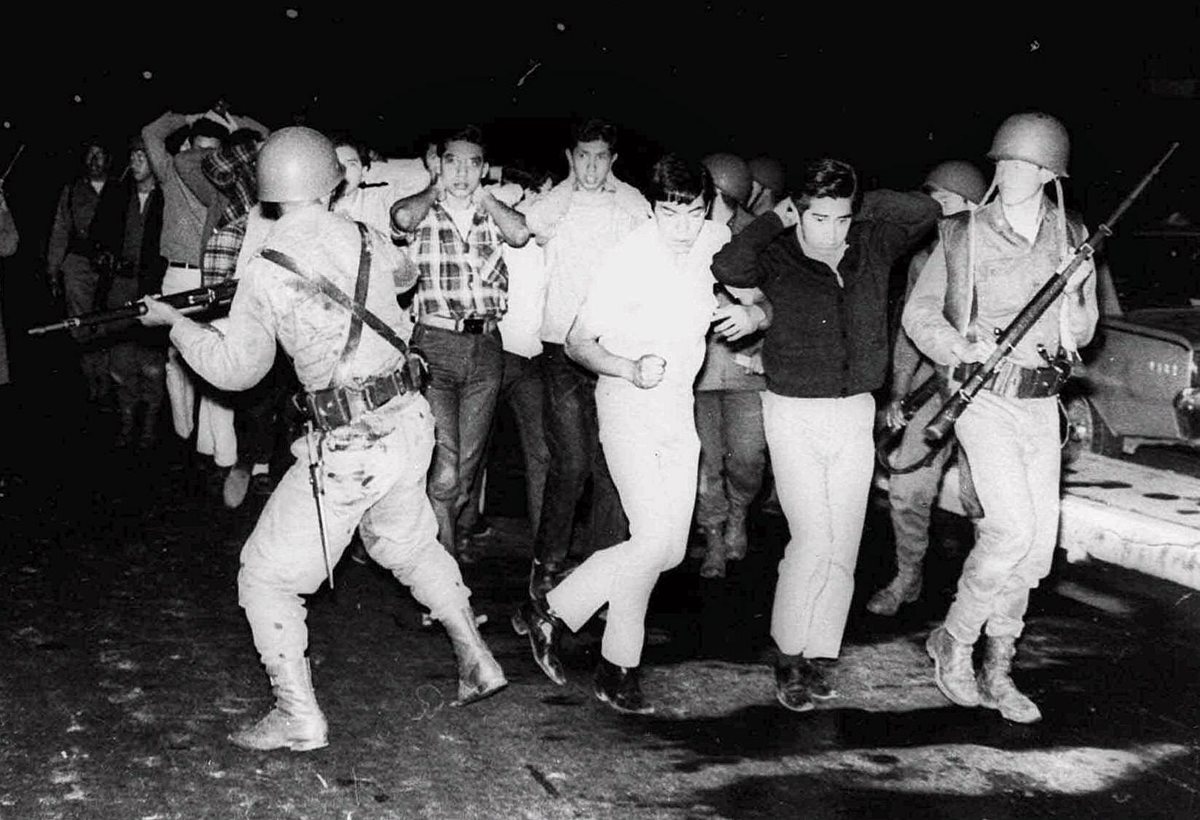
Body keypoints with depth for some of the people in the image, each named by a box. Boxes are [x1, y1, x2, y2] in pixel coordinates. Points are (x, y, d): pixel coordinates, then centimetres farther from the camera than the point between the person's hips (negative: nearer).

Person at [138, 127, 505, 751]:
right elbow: (403, 274, 27)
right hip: (408, 421, 6)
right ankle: (476, 663, 35)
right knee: (411, 545, 30)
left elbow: (235, 370, 2)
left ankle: (298, 718, 9)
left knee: (268, 575, 9)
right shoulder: (367, 241, 1)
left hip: (347, 448, -6)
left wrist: (176, 324, 15)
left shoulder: (265, 272, -12)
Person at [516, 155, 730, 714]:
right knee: (654, 539, -18)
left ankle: (617, 671, 15)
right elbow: (578, 343, -13)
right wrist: (630, 369, -28)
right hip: (626, 403, -6)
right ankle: (548, 613, 0)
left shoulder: (716, 243, -2)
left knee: (670, 549, 4)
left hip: (679, 407, 6)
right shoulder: (628, 261, -18)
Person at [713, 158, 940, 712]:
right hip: (794, 414, -4)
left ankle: (818, 655, 17)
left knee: (843, 545, 5)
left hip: (856, 414, 4)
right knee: (813, 540, -9)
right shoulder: (778, 257, -9)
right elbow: (728, 267, -28)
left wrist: (863, 206, -2)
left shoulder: (872, 247, 3)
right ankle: (788, 655, 8)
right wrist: (775, 218, -16)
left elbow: (926, 210, 3)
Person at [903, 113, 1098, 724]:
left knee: (1039, 541, 5)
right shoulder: (964, 234, -2)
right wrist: (961, 347, -14)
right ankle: (953, 643, 6)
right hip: (983, 394, -4)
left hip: (1041, 400, 5)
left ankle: (997, 672, 20)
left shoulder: (1072, 237, 8)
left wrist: (1074, 296, -9)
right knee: (1013, 528, -17)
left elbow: (1081, 336, 11)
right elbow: (918, 313, 3)